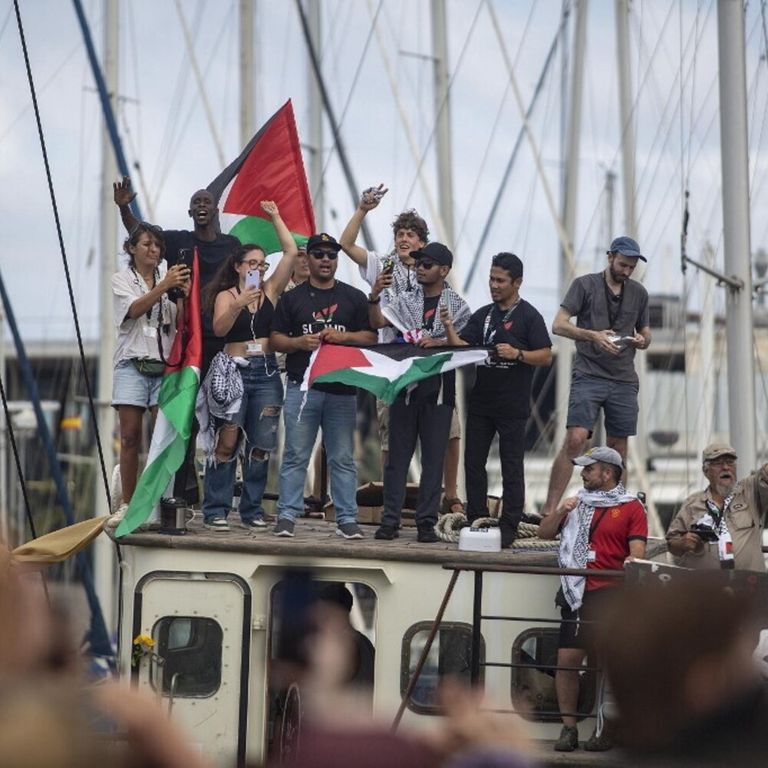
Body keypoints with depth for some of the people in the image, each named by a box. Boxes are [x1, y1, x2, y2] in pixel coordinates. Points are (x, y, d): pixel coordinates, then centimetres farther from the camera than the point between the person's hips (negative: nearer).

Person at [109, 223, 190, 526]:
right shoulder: (122, 279, 6)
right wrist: (164, 286, -25)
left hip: (164, 364, 1)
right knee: (130, 437, -2)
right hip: (132, 364, -1)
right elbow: (134, 309, -13)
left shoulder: (168, 276, 11)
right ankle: (127, 504, 1)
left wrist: (184, 292, -16)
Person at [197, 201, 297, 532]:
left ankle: (252, 510, 9)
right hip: (233, 371, -3)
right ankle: (215, 510, -4)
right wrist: (238, 305, -28)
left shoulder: (271, 290, 9)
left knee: (260, 445, 3)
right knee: (227, 442, -7)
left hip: (266, 372, 3)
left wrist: (275, 217, 8)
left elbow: (291, 252, 4)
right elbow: (219, 328, -14)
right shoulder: (226, 295, 2)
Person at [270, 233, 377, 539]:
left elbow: (370, 338, 8)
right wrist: (300, 342, -11)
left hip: (342, 389, 1)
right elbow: (276, 340, 8)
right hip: (302, 386, 0)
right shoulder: (292, 298, 11)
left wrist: (344, 336, -10)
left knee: (343, 458, 2)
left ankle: (347, 518, 4)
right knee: (295, 456, -2)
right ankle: (287, 515, 1)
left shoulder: (354, 298, 12)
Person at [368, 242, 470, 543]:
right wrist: (374, 298, -21)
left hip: (438, 388, -2)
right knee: (398, 454, 2)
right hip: (405, 385, 2)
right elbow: (378, 322, -3)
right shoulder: (405, 301, 10)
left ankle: (426, 521, 5)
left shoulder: (457, 305, 4)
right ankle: (390, 520, 4)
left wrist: (439, 343, -16)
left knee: (433, 457, 1)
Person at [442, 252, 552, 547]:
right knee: (473, 462, 7)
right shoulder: (483, 315, 13)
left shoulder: (528, 316, -4)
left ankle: (508, 528, 3)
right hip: (480, 401, 6)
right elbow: (460, 347, 6)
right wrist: (449, 329, -12)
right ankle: (476, 522, 15)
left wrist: (517, 354, -23)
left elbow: (546, 356, -9)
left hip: (512, 406, -6)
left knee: (511, 467, 0)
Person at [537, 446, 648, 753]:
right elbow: (544, 533, 19)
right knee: (567, 660, -4)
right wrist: (560, 512, 2)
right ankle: (568, 728, 0)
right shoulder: (578, 503, 20)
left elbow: (637, 552, -2)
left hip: (612, 596, -4)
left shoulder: (631, 508, 6)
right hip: (578, 594, 4)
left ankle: (605, 729, 1)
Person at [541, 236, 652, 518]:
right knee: (575, 440, -16)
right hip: (588, 375, -5)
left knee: (618, 447, 6)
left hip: (624, 380, 5)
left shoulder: (639, 293, 15)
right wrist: (593, 335, -18)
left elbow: (645, 334, 24)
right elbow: (558, 325, -4)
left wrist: (641, 340, -1)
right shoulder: (585, 285, 2)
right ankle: (548, 510, -16)